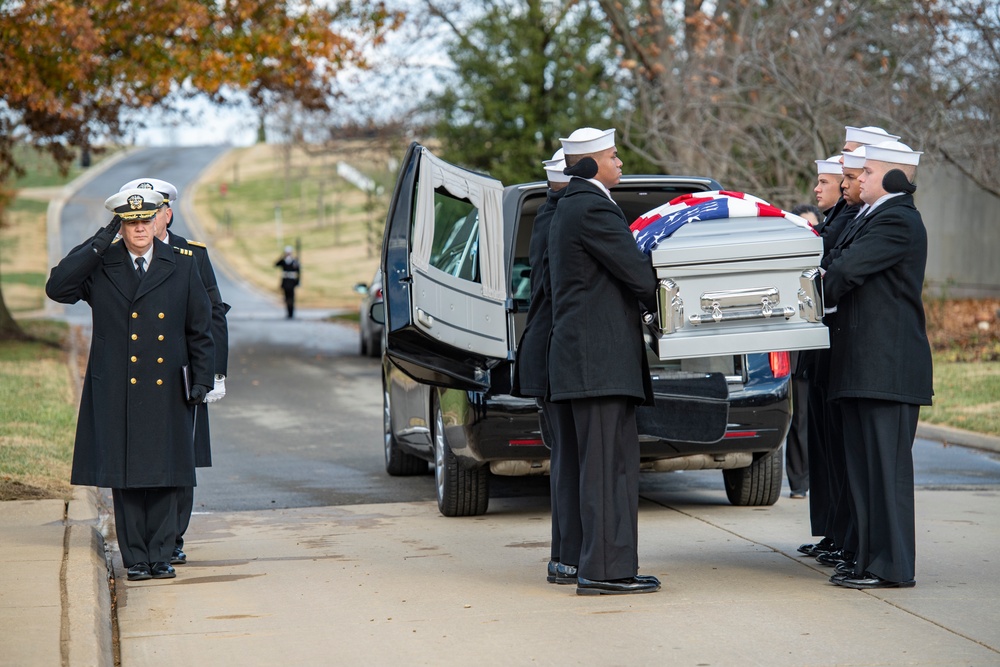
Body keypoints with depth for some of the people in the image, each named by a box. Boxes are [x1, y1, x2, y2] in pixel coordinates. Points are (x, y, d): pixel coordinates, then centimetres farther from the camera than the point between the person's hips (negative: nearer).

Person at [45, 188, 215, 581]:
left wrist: (202, 379, 3)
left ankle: (160, 555, 12)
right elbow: (57, 288, -13)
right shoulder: (100, 267, 3)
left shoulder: (182, 265, 5)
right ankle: (135, 559, 10)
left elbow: (200, 328, 10)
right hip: (117, 393, -1)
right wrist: (98, 244, -14)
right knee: (124, 476, 2)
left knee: (165, 476, 3)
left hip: (165, 391, 1)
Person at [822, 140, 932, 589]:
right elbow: (840, 270, 17)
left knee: (888, 466, -7)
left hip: (888, 367, -10)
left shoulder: (897, 222, -12)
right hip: (863, 367, 10)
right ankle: (871, 561, 17)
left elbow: (845, 271, -16)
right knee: (864, 468, 12)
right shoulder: (875, 219, 20)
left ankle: (893, 567, -4)